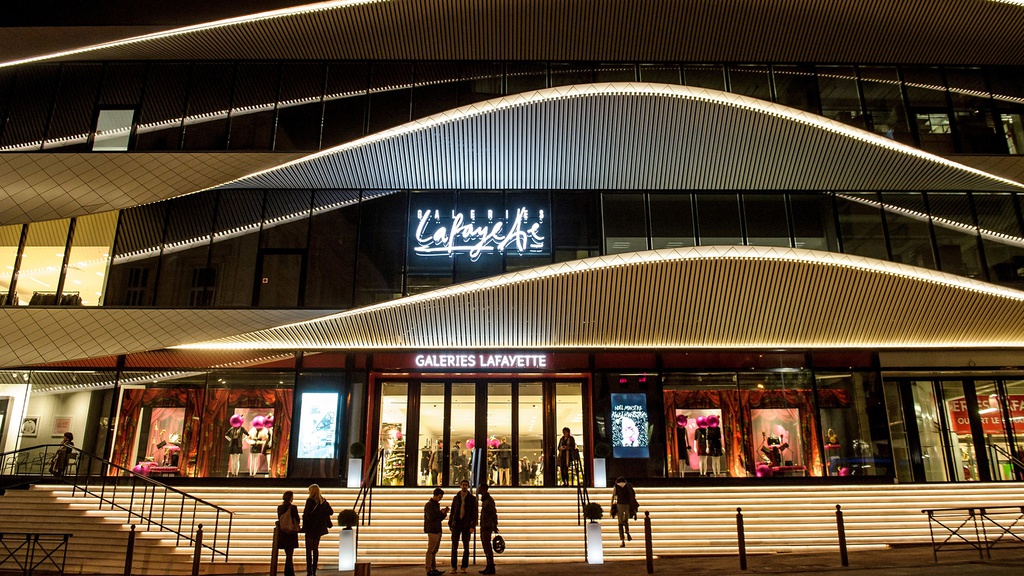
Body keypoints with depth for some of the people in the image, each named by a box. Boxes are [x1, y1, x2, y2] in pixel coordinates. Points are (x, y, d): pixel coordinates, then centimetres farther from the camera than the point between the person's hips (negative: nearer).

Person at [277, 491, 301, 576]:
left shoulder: (279, 507, -1)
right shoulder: (293, 507, -14)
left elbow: (279, 519, 6)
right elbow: (297, 520, -7)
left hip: (282, 533, 5)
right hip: (291, 533, -5)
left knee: (288, 554, 15)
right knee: (290, 554, 4)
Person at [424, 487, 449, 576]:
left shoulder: (436, 505, 18)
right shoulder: (429, 505, -9)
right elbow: (431, 517, -20)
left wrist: (444, 513, 3)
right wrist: (441, 512, -13)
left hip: (437, 530, 9)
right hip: (432, 530, -9)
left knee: (434, 551, 11)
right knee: (430, 551, -6)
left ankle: (434, 569, 15)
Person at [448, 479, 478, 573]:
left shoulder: (472, 498, 1)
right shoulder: (456, 498, 8)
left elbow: (474, 513, -2)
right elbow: (452, 512, 11)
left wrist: (473, 526, -10)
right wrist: (450, 524, 5)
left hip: (466, 525, -1)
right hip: (456, 524, 2)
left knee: (466, 547, 3)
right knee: (454, 546, -1)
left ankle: (464, 567, 11)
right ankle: (454, 567, 6)